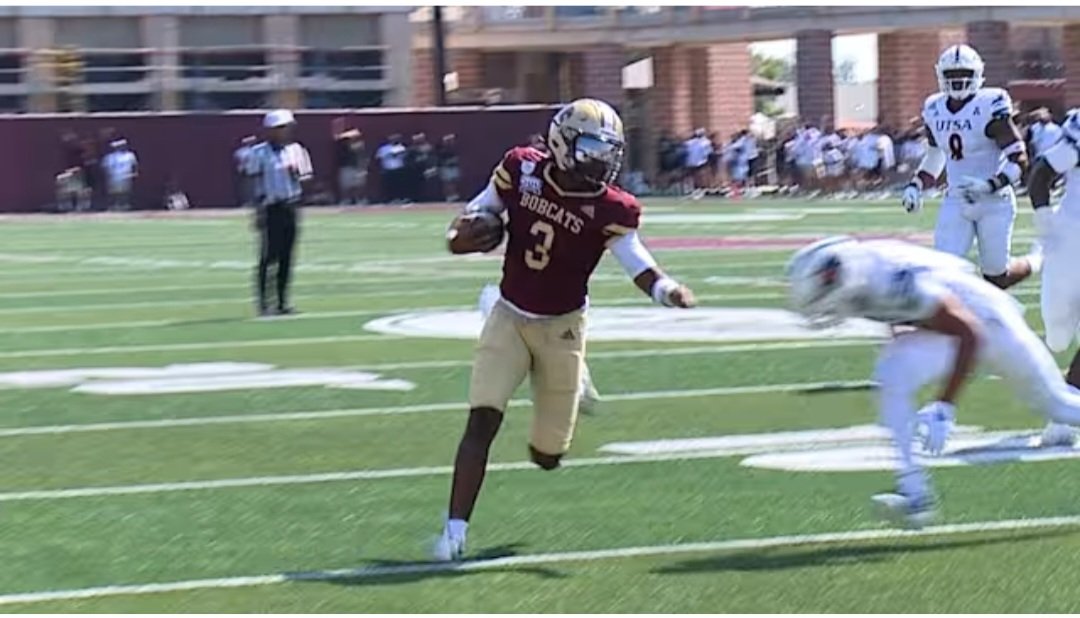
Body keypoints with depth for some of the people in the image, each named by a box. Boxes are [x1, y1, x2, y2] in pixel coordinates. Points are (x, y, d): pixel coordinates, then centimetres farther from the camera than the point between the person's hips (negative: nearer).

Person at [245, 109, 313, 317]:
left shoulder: (296, 151, 9)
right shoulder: (259, 153, -5)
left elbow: (307, 181, 12)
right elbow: (255, 184, -5)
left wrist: (297, 175, -10)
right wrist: (259, 211, -11)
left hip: (290, 208, 5)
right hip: (271, 210, -5)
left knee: (286, 258, 7)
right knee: (268, 256, -6)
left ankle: (282, 302, 13)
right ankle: (262, 302, -1)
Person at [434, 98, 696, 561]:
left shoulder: (608, 209, -16)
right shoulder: (522, 171, -10)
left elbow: (639, 266, -20)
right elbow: (479, 211, 6)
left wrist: (668, 291, -40)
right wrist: (460, 236, -14)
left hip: (562, 327, -1)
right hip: (509, 318, 1)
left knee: (547, 453, 7)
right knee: (482, 422, -14)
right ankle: (455, 530, -8)